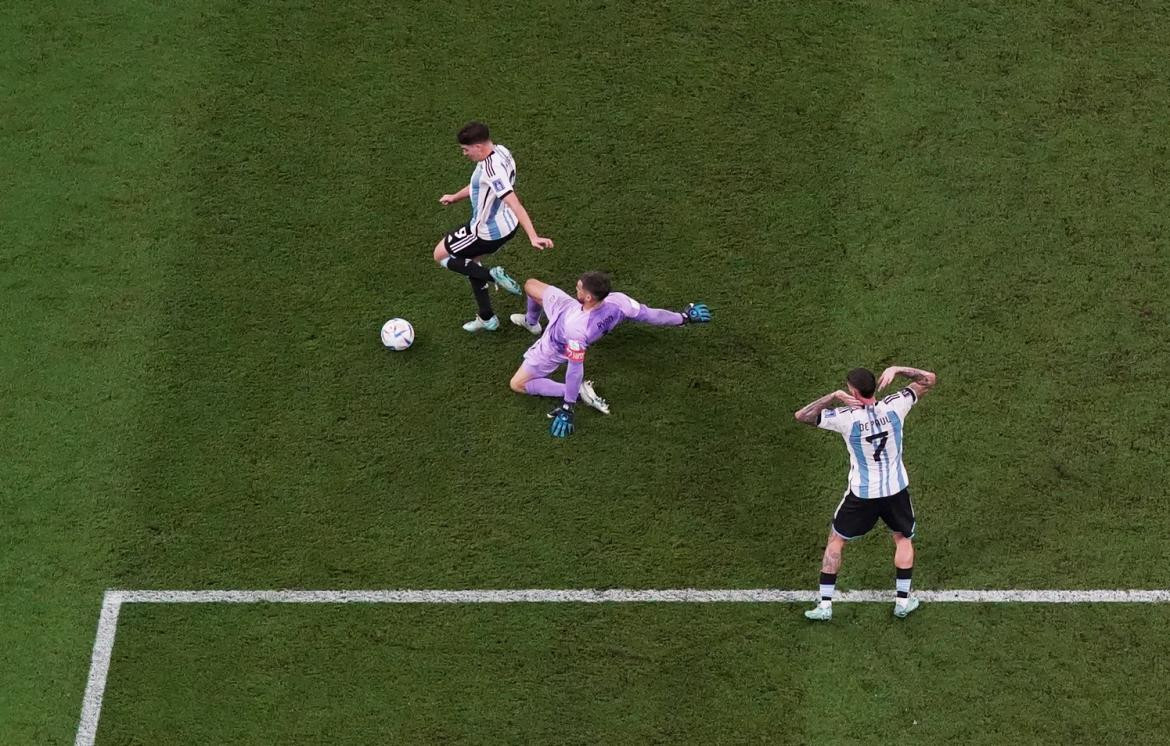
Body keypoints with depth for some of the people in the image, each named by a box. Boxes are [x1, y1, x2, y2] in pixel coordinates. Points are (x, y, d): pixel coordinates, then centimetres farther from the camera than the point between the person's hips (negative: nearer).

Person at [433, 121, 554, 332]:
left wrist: (533, 237, -44)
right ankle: (486, 318, 36)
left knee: (440, 255, 10)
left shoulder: (492, 169, -33)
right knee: (470, 261, 29)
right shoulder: (501, 151, -4)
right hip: (506, 225, 9)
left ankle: (493, 275, 0)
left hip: (487, 233, -9)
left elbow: (515, 205, -39)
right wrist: (455, 197, 25)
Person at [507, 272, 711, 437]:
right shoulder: (617, 301, -37)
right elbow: (650, 314, -24)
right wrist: (684, 317, -7)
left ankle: (580, 392, 1)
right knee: (531, 285, 23)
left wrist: (567, 409, -28)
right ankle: (531, 321, 60)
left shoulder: (577, 328, -50)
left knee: (517, 384, 5)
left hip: (555, 348, -7)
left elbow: (575, 369, -40)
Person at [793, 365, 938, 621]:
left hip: (862, 494, -2)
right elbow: (929, 379, -2)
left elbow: (801, 416, -12)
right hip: (896, 489, 2)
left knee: (836, 541, 16)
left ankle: (825, 605, 15)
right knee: (904, 539, 26)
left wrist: (834, 396, -17)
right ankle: (902, 601, 27)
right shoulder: (894, 406, -15)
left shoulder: (845, 418, -22)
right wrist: (896, 370, -9)